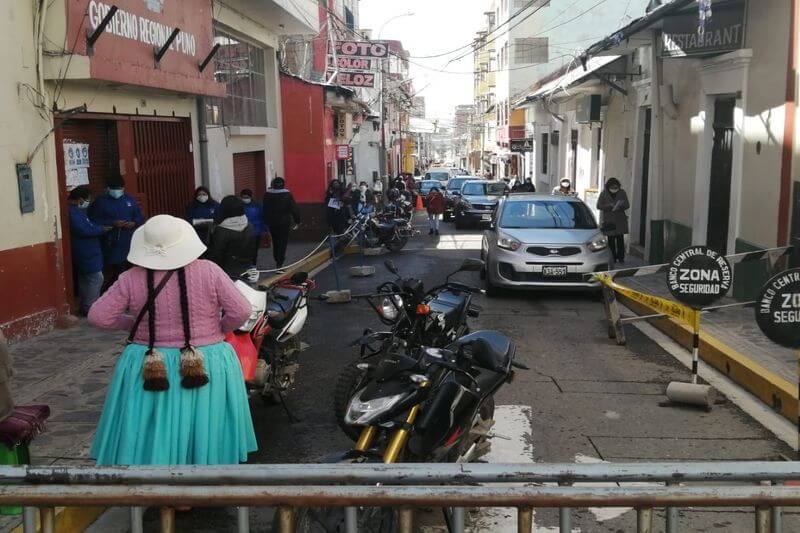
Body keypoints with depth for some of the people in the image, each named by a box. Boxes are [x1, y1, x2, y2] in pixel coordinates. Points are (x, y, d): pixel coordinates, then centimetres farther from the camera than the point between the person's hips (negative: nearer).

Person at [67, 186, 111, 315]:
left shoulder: (76, 210, 14)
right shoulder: (73, 212, -21)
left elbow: (87, 226, 19)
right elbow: (84, 230, -26)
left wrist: (99, 228, 3)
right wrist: (102, 229, -13)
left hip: (86, 252, 11)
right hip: (86, 253, -11)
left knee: (85, 279, 15)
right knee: (96, 278, -7)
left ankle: (85, 307, 23)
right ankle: (90, 308, -1)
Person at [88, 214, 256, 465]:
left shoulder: (131, 279, -7)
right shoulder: (208, 271, -10)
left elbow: (98, 316, -4)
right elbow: (241, 311, -10)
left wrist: (133, 323, 11)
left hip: (147, 372, 1)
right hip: (208, 368, 0)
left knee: (146, 440, 12)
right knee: (205, 435, 13)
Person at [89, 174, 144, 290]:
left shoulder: (130, 200, 12)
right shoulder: (100, 201, -1)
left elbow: (140, 218, 13)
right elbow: (94, 221, -9)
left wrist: (134, 223, -9)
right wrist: (112, 223, -18)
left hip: (128, 245, 4)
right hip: (109, 245, -4)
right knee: (110, 277, -4)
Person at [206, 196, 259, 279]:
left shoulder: (221, 231, -17)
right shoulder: (250, 228, 2)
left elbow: (215, 256, -12)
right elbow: (254, 252, 11)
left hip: (228, 275, -6)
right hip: (247, 273, 6)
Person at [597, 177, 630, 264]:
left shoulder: (622, 193, 6)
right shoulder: (604, 194, 0)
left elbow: (627, 205, 6)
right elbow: (599, 206, -5)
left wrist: (621, 205, -16)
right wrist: (610, 206, -18)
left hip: (620, 220, 1)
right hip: (608, 220, -1)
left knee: (620, 239, -2)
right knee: (611, 240, 0)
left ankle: (621, 257, 5)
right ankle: (613, 258, 6)